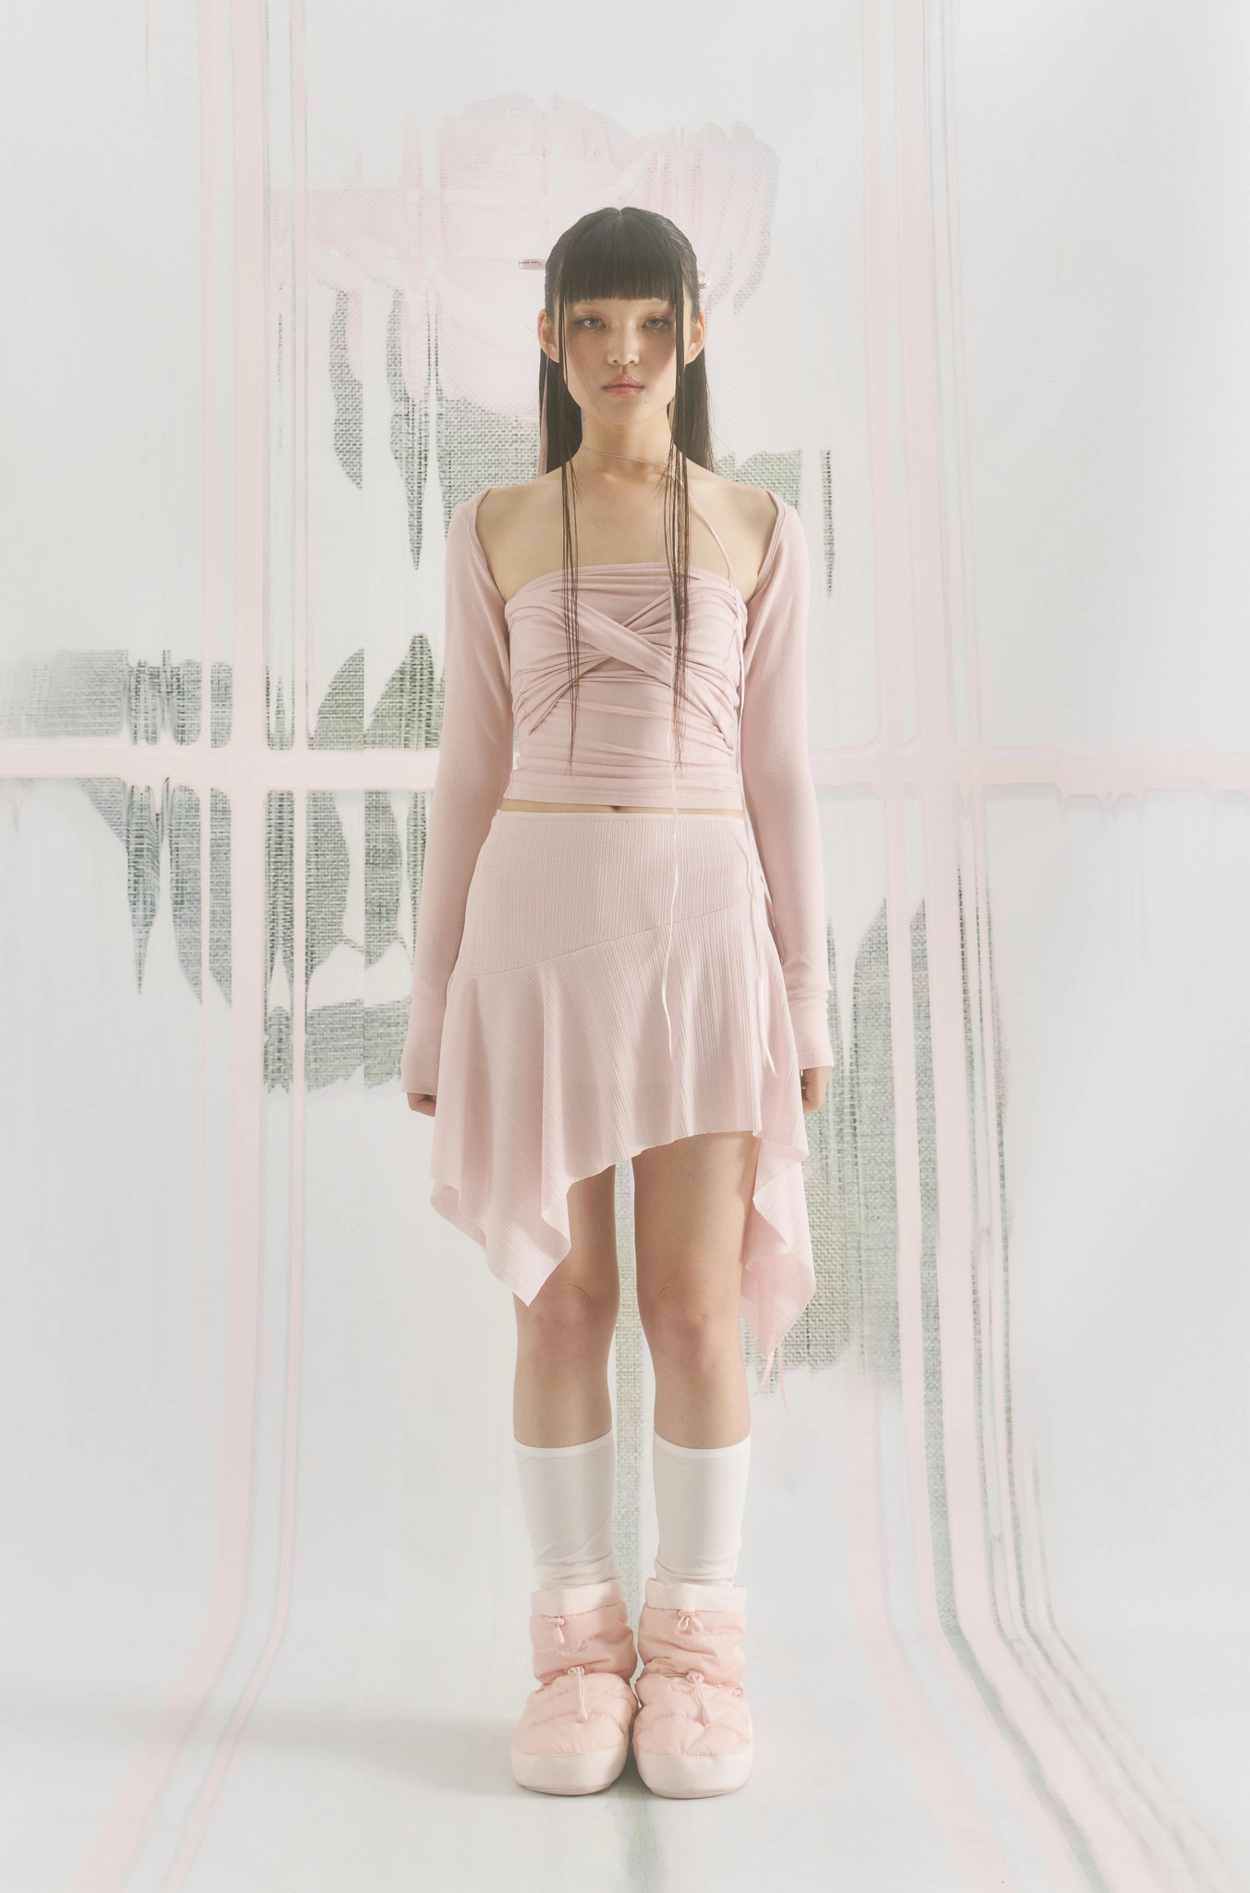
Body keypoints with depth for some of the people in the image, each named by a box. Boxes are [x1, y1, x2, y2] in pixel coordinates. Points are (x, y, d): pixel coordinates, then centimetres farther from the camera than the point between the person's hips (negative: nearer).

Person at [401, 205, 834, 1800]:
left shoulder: (758, 531, 11)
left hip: (706, 926, 0)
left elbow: (776, 773, 8)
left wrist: (805, 997, 4)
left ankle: (697, 1648, 17)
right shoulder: (493, 531, 11)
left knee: (697, 1308, -2)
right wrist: (435, 1004, 5)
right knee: (563, 1301, 3)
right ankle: (579, 1647, 18)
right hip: (536, 923, 1)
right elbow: (470, 773, 8)